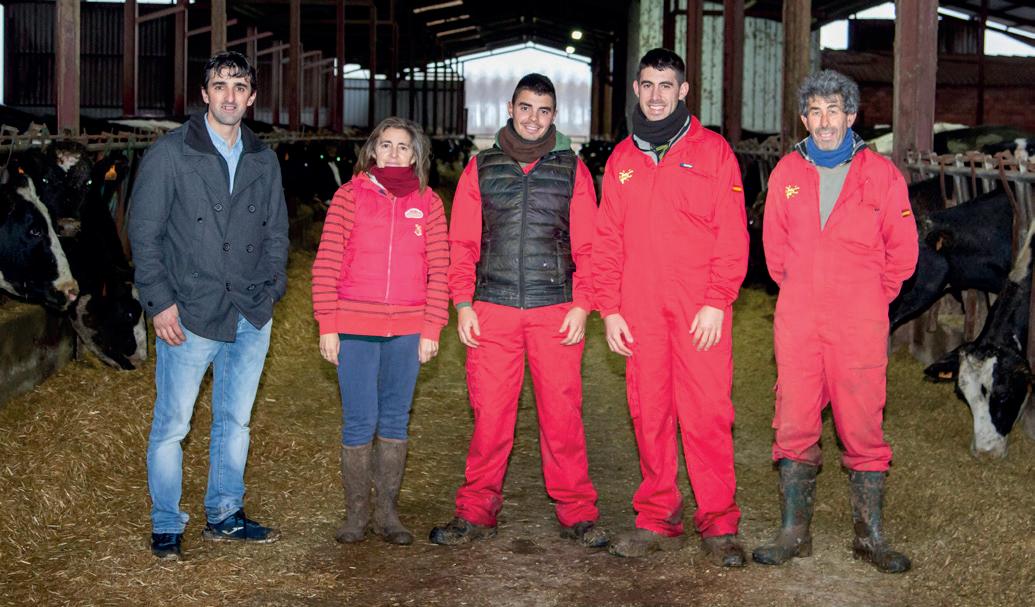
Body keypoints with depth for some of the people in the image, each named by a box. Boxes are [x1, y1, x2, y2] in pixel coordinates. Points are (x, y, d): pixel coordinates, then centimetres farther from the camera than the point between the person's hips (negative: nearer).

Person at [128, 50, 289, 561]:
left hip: (252, 320, 5)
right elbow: (143, 232, -5)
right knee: (171, 426, 0)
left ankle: (224, 516, 27)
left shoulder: (264, 160, 10)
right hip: (189, 317, -4)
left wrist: (270, 290, 5)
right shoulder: (169, 153, -4)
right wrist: (160, 302, -11)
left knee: (235, 421, 13)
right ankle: (166, 526, 14)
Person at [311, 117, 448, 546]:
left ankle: (386, 513, 18)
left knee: (395, 422, 8)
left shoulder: (428, 203, 7)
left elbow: (438, 270, 6)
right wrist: (327, 325, -6)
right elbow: (326, 264, -1)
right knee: (360, 423, -1)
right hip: (354, 330, -2)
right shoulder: (349, 197, 2)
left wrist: (432, 330, 0)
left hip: (407, 330, 2)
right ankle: (356, 514, 11)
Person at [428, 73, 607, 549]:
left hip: (556, 311, 0)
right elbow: (462, 242, 9)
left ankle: (577, 513, 9)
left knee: (562, 413, -1)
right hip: (493, 309, 1)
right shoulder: (481, 167, 12)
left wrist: (581, 304, -2)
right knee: (490, 414, 0)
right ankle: (477, 512, 12)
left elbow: (587, 245, 8)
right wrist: (463, 304, 0)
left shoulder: (572, 169, 10)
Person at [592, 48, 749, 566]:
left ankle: (718, 524, 2)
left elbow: (732, 234, -1)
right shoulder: (622, 158, 15)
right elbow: (606, 240, 13)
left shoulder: (711, 151, 4)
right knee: (648, 413, 6)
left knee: (707, 413, -6)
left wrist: (717, 302, -10)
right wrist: (609, 309, 5)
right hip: (639, 310, 3)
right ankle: (658, 520, 15)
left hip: (700, 309, -3)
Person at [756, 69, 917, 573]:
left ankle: (870, 536, 10)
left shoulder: (880, 173, 2)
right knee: (794, 426, 2)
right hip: (796, 321, 2)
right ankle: (793, 532, 12)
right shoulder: (787, 172, 9)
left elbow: (902, 249, 7)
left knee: (863, 427, 0)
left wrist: (871, 297, 9)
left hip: (860, 324, -2)